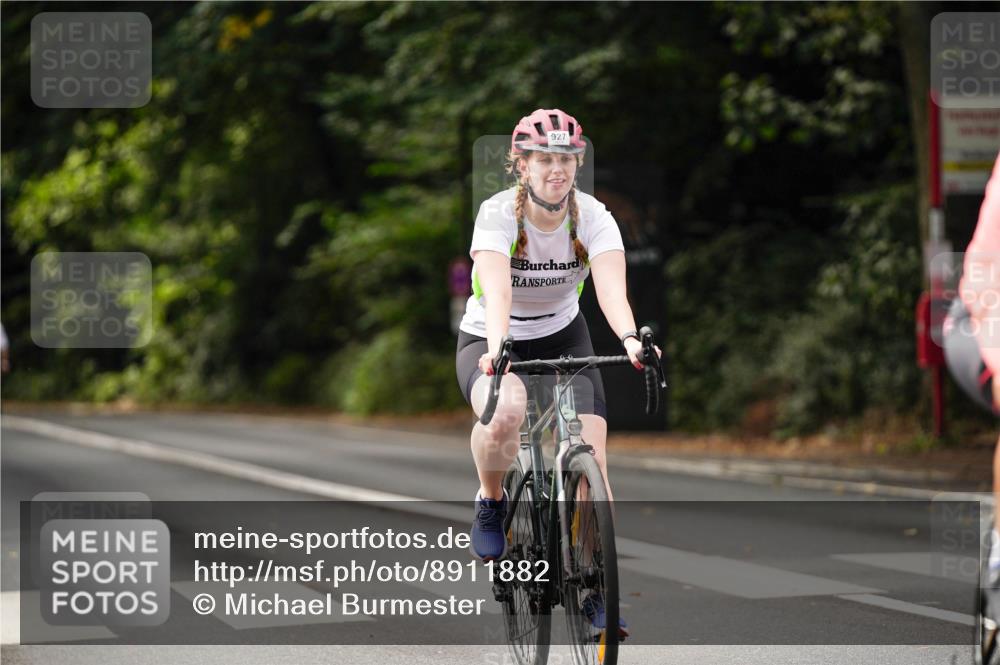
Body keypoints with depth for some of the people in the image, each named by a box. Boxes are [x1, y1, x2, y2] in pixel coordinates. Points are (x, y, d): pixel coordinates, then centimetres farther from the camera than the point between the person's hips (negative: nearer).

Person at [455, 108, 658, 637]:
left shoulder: (593, 216, -17)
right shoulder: (498, 213, -23)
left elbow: (611, 285, -33)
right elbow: (497, 288, -39)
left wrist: (629, 338, -53)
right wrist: (498, 346, -57)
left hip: (562, 338, 3)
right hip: (490, 341, -3)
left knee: (591, 453, -16)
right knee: (505, 412, -37)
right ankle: (490, 503, -6)